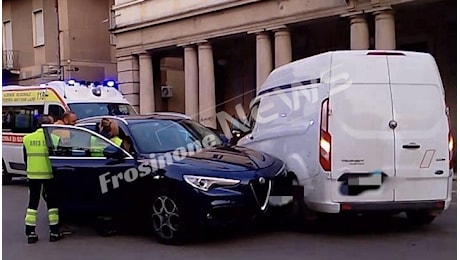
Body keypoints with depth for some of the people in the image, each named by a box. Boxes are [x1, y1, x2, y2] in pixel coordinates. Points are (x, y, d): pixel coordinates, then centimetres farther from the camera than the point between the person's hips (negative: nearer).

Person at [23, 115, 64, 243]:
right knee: (52, 202, 9)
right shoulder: (52, 137, -10)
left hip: (32, 174, 3)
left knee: (33, 202, 11)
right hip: (48, 174, -3)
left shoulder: (27, 138, 3)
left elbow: (26, 158, 11)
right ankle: (54, 232, 11)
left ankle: (30, 233, 10)